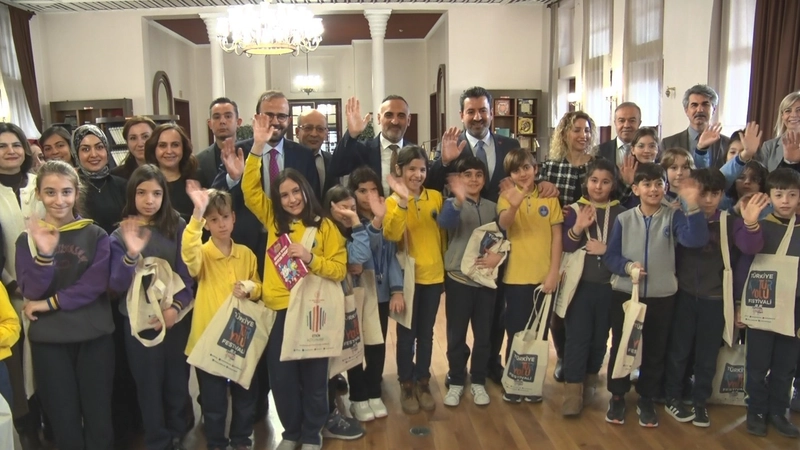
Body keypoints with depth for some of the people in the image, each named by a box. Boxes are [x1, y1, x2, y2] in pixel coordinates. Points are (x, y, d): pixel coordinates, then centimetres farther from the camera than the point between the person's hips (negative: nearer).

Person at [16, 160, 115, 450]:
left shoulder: (96, 235, 0)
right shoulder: (29, 238, 3)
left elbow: (96, 284, -10)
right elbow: (31, 292, -7)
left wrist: (51, 303, -14)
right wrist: (44, 254, -22)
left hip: (94, 336, -1)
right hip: (48, 340, 1)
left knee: (99, 418, 7)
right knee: (63, 420, 12)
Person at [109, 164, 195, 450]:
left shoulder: (177, 227, -2)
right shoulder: (121, 234, -3)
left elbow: (186, 273, -3)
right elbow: (117, 285, -10)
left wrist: (176, 306, -17)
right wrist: (132, 254, -26)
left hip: (176, 318, 1)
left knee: (178, 381, 11)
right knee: (150, 385, 10)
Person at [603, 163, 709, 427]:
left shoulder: (674, 216, -2)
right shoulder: (624, 219, -1)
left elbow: (696, 240, -19)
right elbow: (610, 256, -2)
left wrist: (692, 207, -30)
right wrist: (626, 266, -21)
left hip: (662, 296, 1)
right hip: (625, 293, 0)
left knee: (655, 351, 11)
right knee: (620, 347, 8)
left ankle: (646, 400, 28)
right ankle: (617, 397, 25)